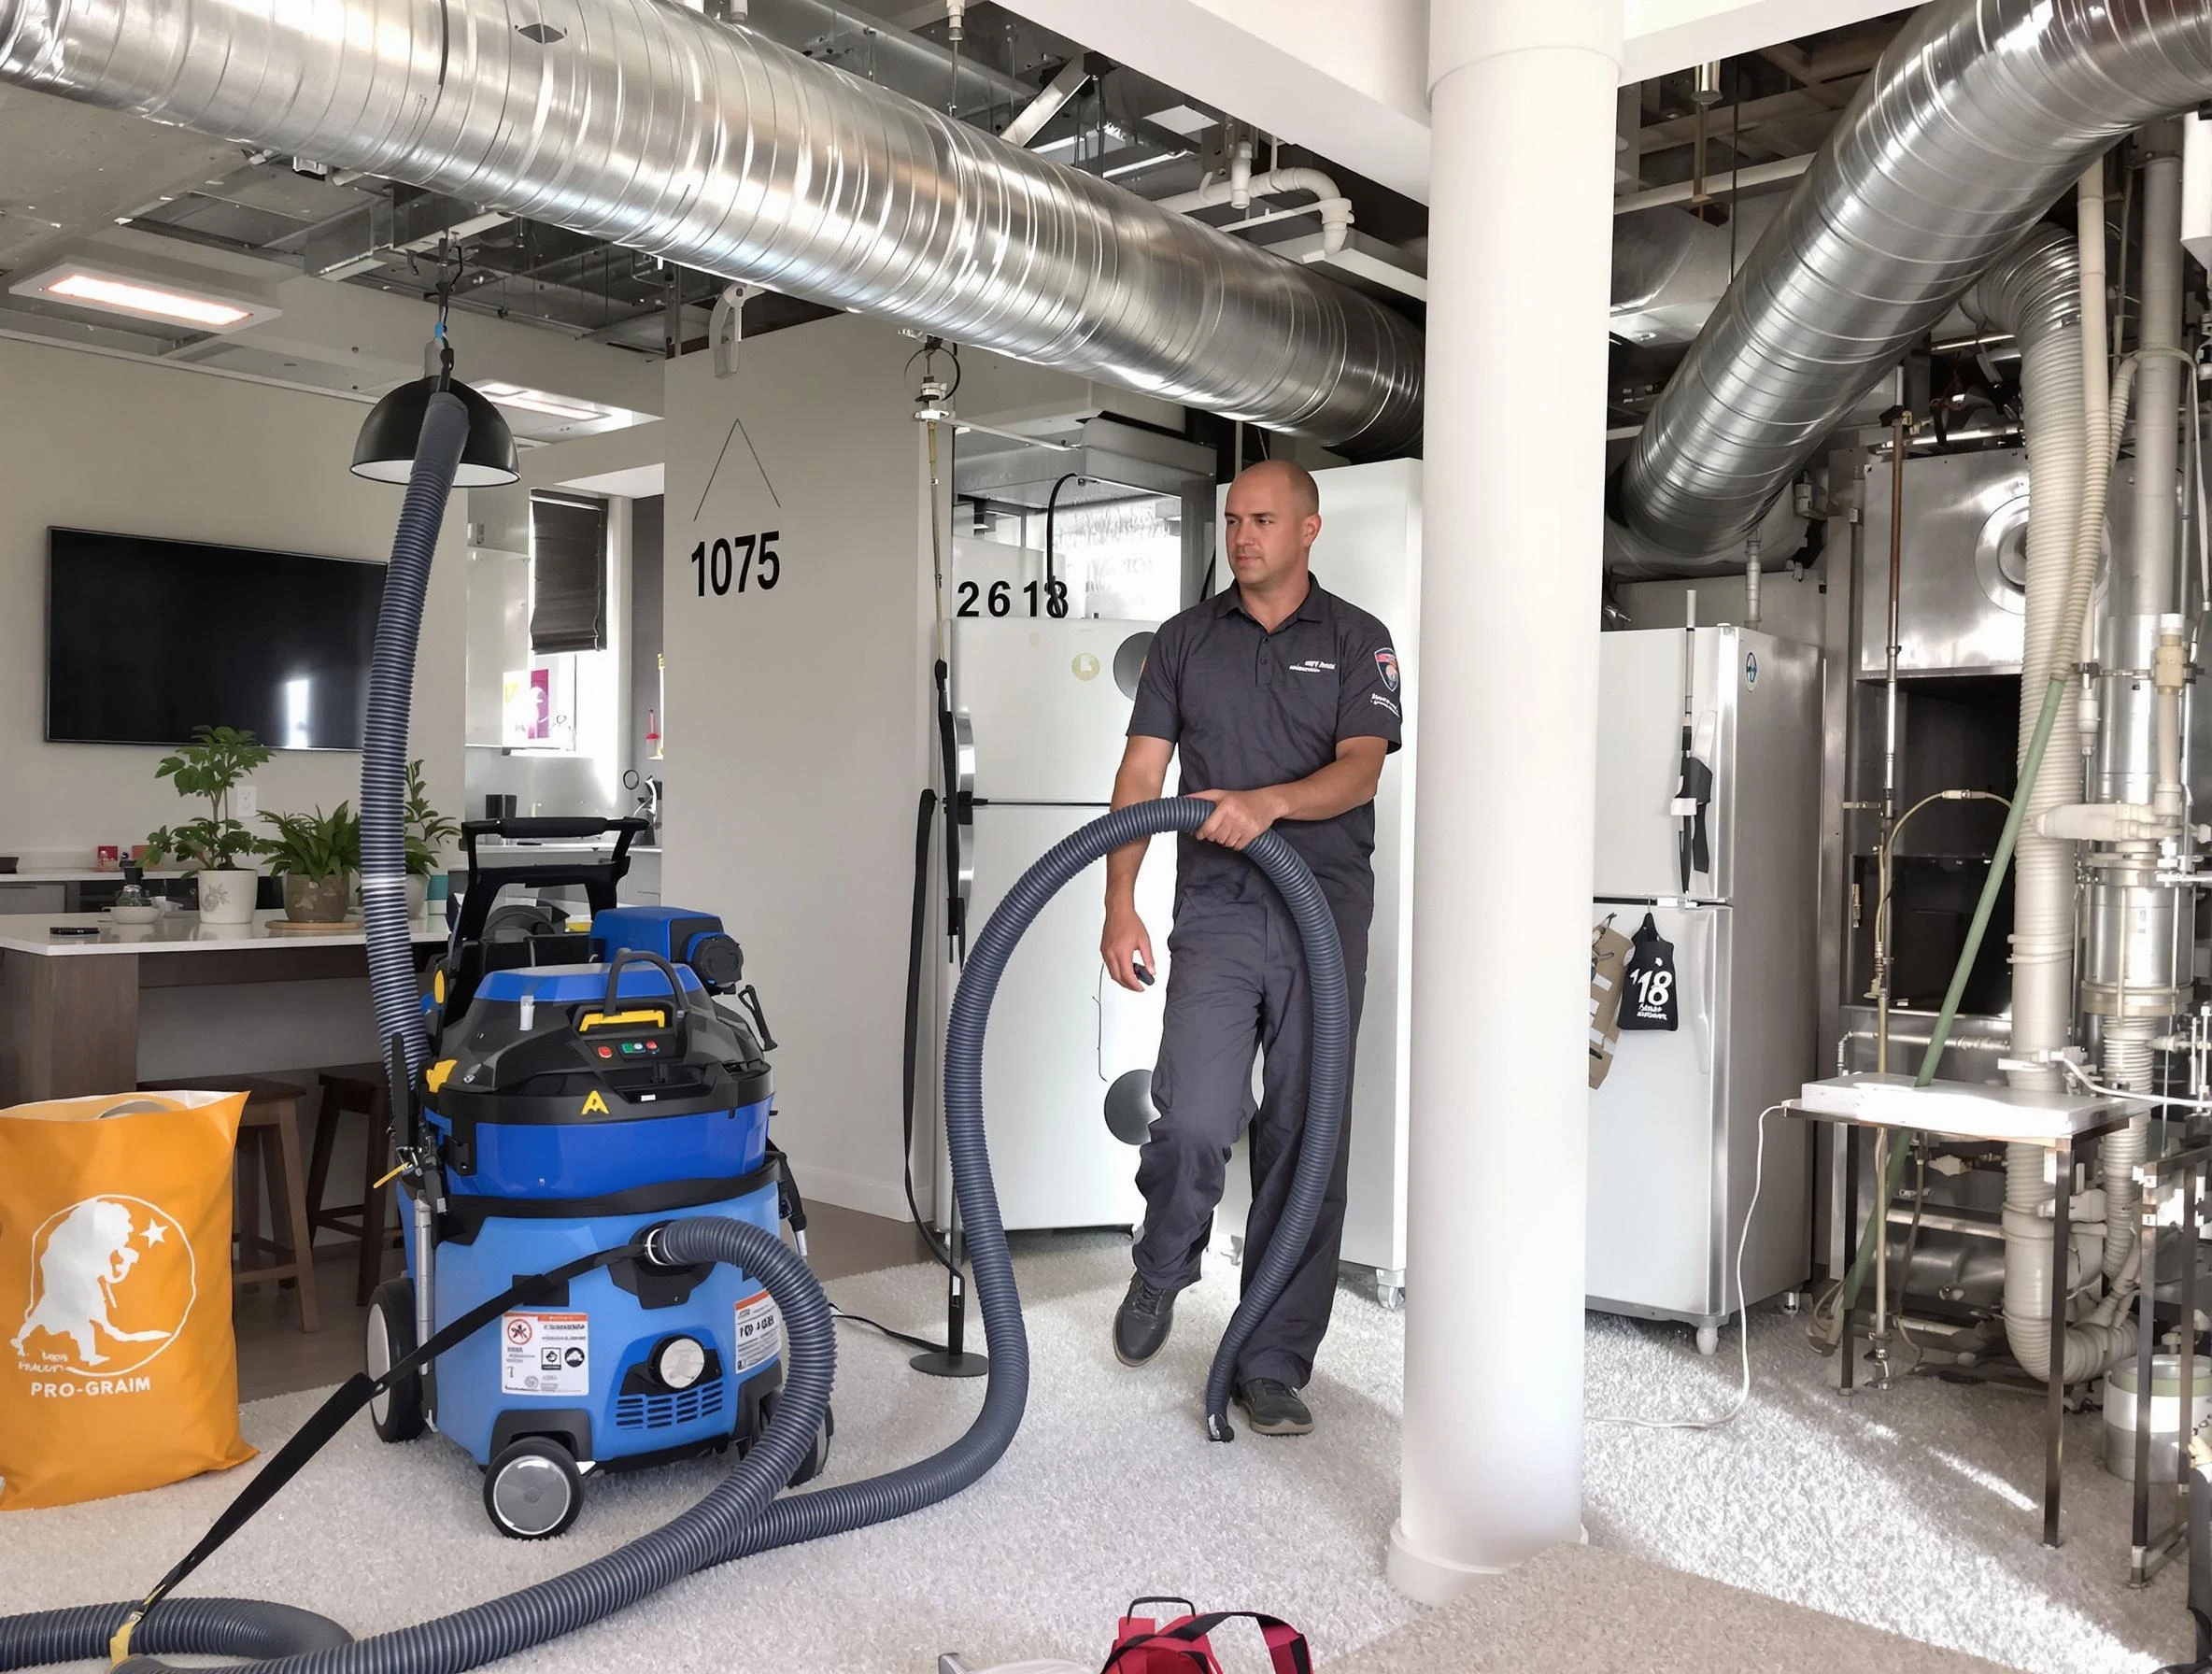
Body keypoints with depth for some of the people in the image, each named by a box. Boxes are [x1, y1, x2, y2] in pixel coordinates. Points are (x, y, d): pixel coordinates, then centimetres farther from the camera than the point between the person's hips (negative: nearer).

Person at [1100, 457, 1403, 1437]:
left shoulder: (1357, 642, 5)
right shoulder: (1186, 640, 10)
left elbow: (1360, 769, -9)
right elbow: (1140, 777, 5)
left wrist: (1266, 803, -29)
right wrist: (1119, 905, -7)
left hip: (1325, 912, 0)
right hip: (1215, 912, 1)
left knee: (1306, 1143, 1)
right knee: (1193, 1123, -12)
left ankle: (1273, 1366, 13)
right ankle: (1162, 1271, 21)